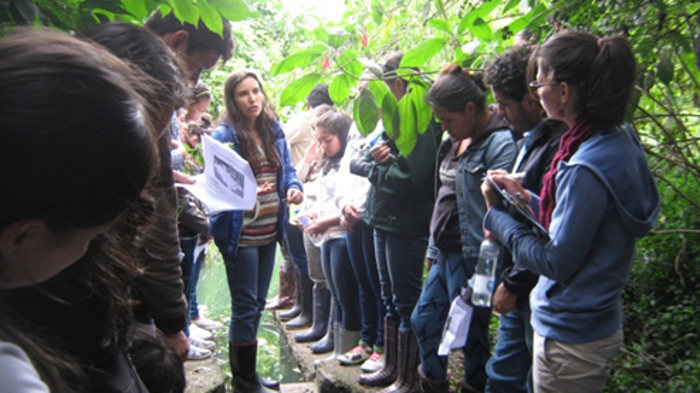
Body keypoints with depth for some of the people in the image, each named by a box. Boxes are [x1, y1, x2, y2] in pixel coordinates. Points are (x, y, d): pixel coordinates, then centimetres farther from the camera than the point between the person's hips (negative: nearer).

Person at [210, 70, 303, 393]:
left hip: (269, 231, 7)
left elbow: (287, 170, 13)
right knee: (246, 305, 0)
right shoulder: (223, 135, -11)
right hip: (240, 233, -7)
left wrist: (294, 188, -8)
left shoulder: (274, 131, 8)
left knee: (257, 303, 17)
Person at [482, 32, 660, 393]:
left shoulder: (586, 169, -28)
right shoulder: (619, 140, 1)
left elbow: (556, 262, -22)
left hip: (571, 338, -9)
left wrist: (498, 216, -12)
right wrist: (524, 197, 3)